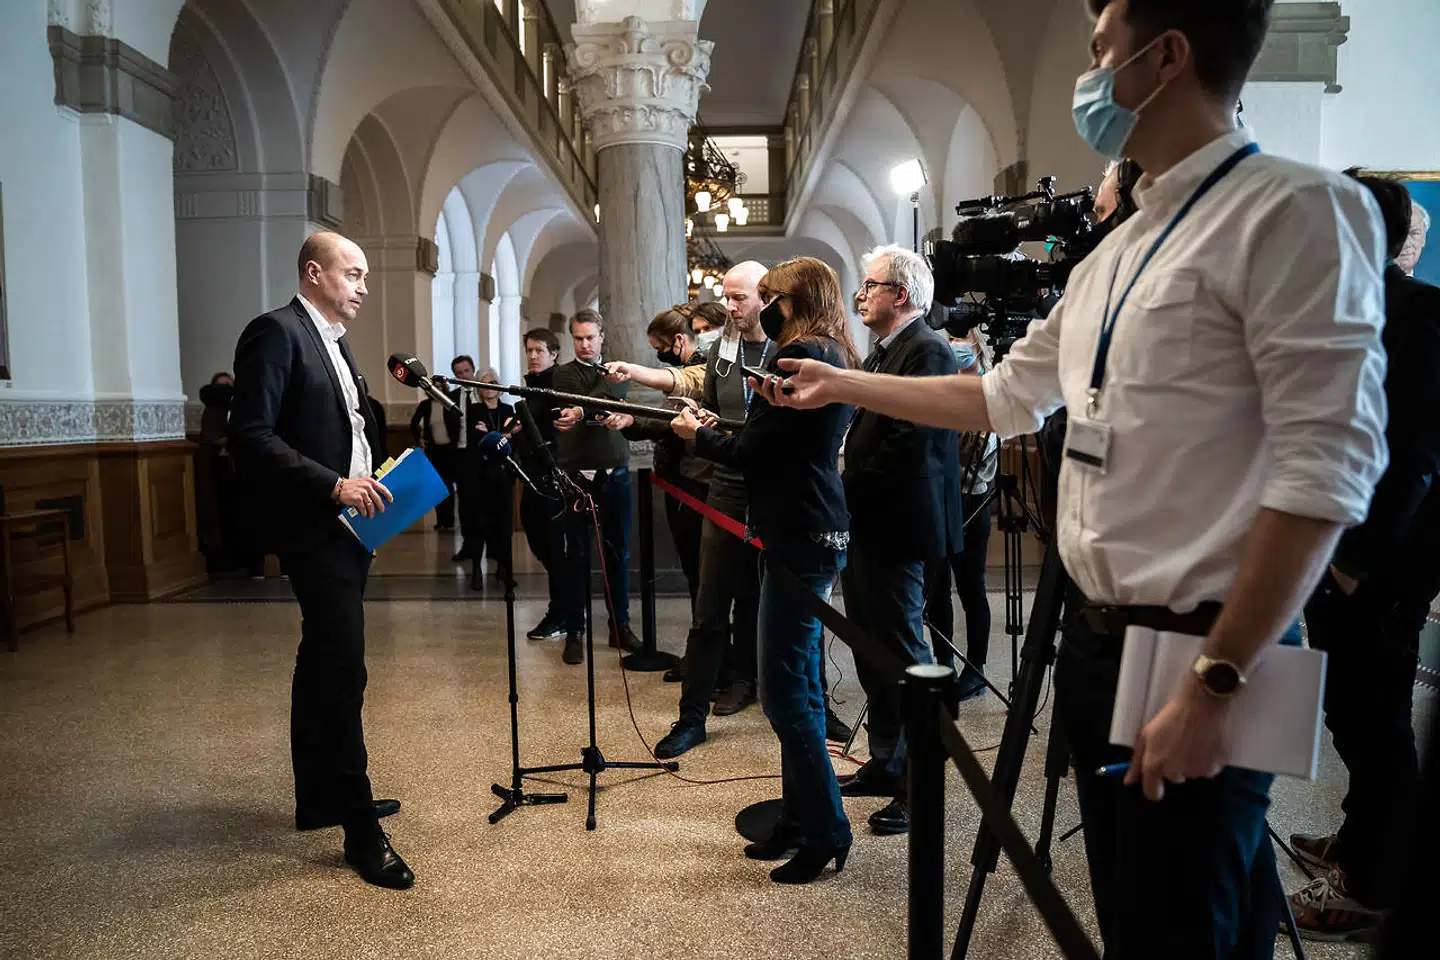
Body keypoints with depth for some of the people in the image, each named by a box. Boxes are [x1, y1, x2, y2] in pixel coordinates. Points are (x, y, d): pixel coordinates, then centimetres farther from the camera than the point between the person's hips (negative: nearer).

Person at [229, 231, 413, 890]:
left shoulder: (333, 342, 18)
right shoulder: (276, 332, -11)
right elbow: (250, 438, -19)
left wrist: (373, 477, 4)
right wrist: (334, 485, -25)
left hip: (345, 524, 10)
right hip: (313, 528, -10)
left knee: (323, 665, 17)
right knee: (342, 670, -9)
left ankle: (319, 796, 32)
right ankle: (360, 829, -1)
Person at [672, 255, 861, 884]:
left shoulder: (798, 357, -14)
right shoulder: (835, 359, 16)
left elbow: (750, 452, -15)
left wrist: (696, 436, 2)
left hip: (799, 539, -11)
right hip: (818, 532, 11)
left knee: (784, 690, -4)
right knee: (800, 685, 15)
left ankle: (825, 832, 7)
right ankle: (799, 822, 27)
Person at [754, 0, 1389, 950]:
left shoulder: (1296, 211, -13)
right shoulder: (1114, 256, 14)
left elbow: (1326, 466, -19)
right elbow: (1005, 396, 22)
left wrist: (1217, 682, -22)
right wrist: (842, 383, 25)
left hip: (1196, 657, -8)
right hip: (1097, 640, 8)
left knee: (1174, 930, 3)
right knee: (1127, 918, 20)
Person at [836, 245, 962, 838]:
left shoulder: (926, 351, -14)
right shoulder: (883, 352, 18)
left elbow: (908, 444, -22)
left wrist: (849, 495, -15)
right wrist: (846, 498, 6)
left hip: (895, 527, -10)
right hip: (865, 524, 10)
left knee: (902, 652, -2)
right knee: (873, 652, 17)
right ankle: (885, 766, 30)